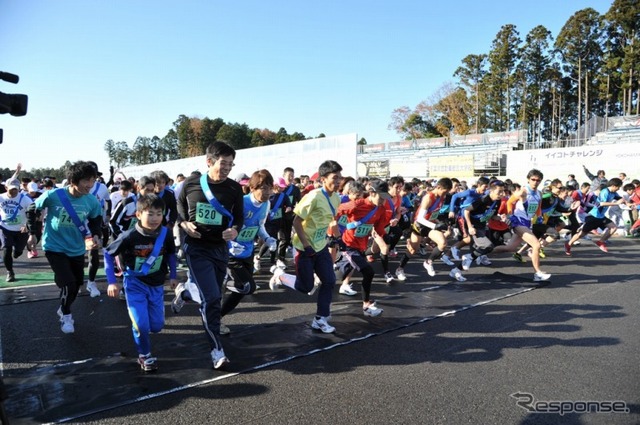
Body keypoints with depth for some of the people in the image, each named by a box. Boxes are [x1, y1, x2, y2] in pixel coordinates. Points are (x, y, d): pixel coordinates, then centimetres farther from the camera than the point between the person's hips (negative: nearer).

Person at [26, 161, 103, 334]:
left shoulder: (92, 201, -15)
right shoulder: (53, 195, -23)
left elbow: (95, 222, 3)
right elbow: (32, 211, -4)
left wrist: (96, 236, -16)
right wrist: (32, 233, 2)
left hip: (77, 249, 4)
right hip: (55, 247, -4)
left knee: (77, 283, 17)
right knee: (68, 283, -15)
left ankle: (63, 309, 47)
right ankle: (66, 314, 15)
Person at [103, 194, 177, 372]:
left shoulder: (165, 234, -14)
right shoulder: (129, 236, -21)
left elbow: (171, 254, 7)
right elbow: (108, 254, -8)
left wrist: (173, 276, 5)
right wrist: (112, 282, -11)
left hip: (157, 285, 3)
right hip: (135, 284, -3)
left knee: (156, 326, 9)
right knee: (141, 324, -13)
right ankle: (144, 355, 15)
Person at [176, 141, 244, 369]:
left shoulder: (234, 188, -6)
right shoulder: (191, 183, -7)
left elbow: (239, 217, 3)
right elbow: (179, 205, 10)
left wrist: (235, 231, -19)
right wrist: (184, 223, -9)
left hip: (220, 248, 4)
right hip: (196, 247, -3)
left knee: (215, 297, 18)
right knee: (211, 298, -13)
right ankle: (217, 349, 0)